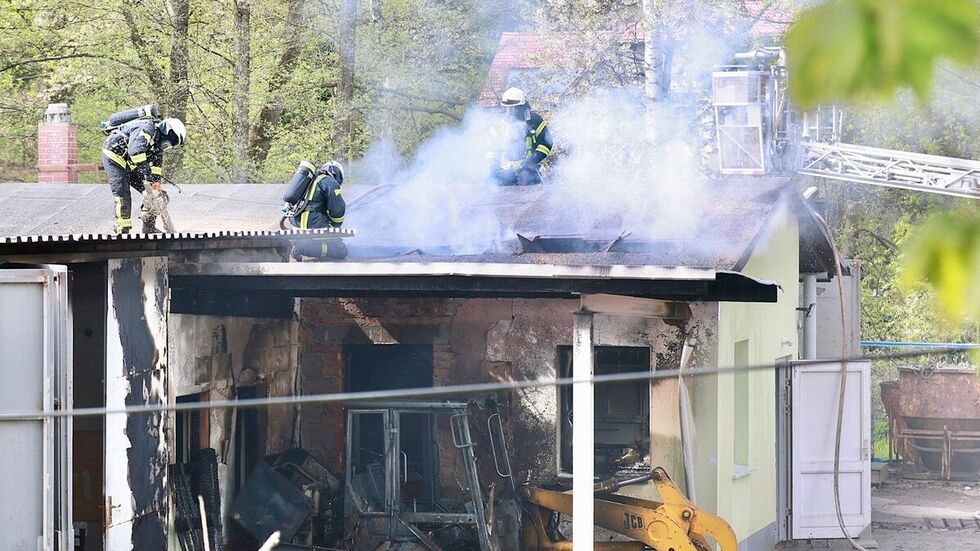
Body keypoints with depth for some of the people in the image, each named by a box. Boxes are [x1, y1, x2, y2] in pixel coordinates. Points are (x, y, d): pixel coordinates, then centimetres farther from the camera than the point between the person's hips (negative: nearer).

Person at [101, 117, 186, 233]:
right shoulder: (147, 129, -25)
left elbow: (156, 167, 3)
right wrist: (146, 172, -44)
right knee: (123, 197, -18)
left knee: (152, 193, 3)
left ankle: (149, 228, 9)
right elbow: (136, 150, -40)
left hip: (129, 164, 9)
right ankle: (122, 231, -14)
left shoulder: (158, 142, 5)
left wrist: (157, 187, -9)